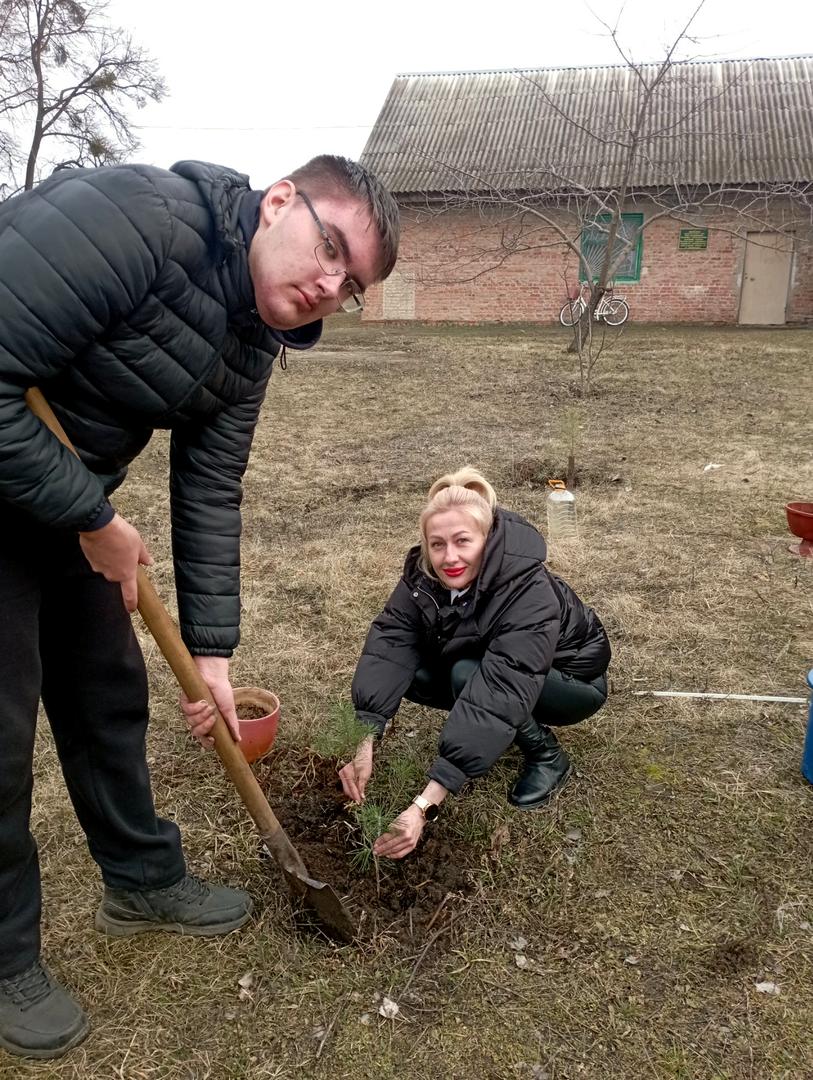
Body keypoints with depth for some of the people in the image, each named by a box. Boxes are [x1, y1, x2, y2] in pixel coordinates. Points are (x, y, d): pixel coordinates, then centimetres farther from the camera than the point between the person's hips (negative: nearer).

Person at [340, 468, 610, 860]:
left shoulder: (530, 595, -39)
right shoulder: (423, 573, -21)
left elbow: (497, 696, -47)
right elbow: (389, 643, -30)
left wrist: (425, 806, -54)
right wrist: (364, 742, -45)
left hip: (572, 677, -6)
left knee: (468, 676, -33)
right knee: (411, 671, -18)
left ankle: (547, 755, -7)